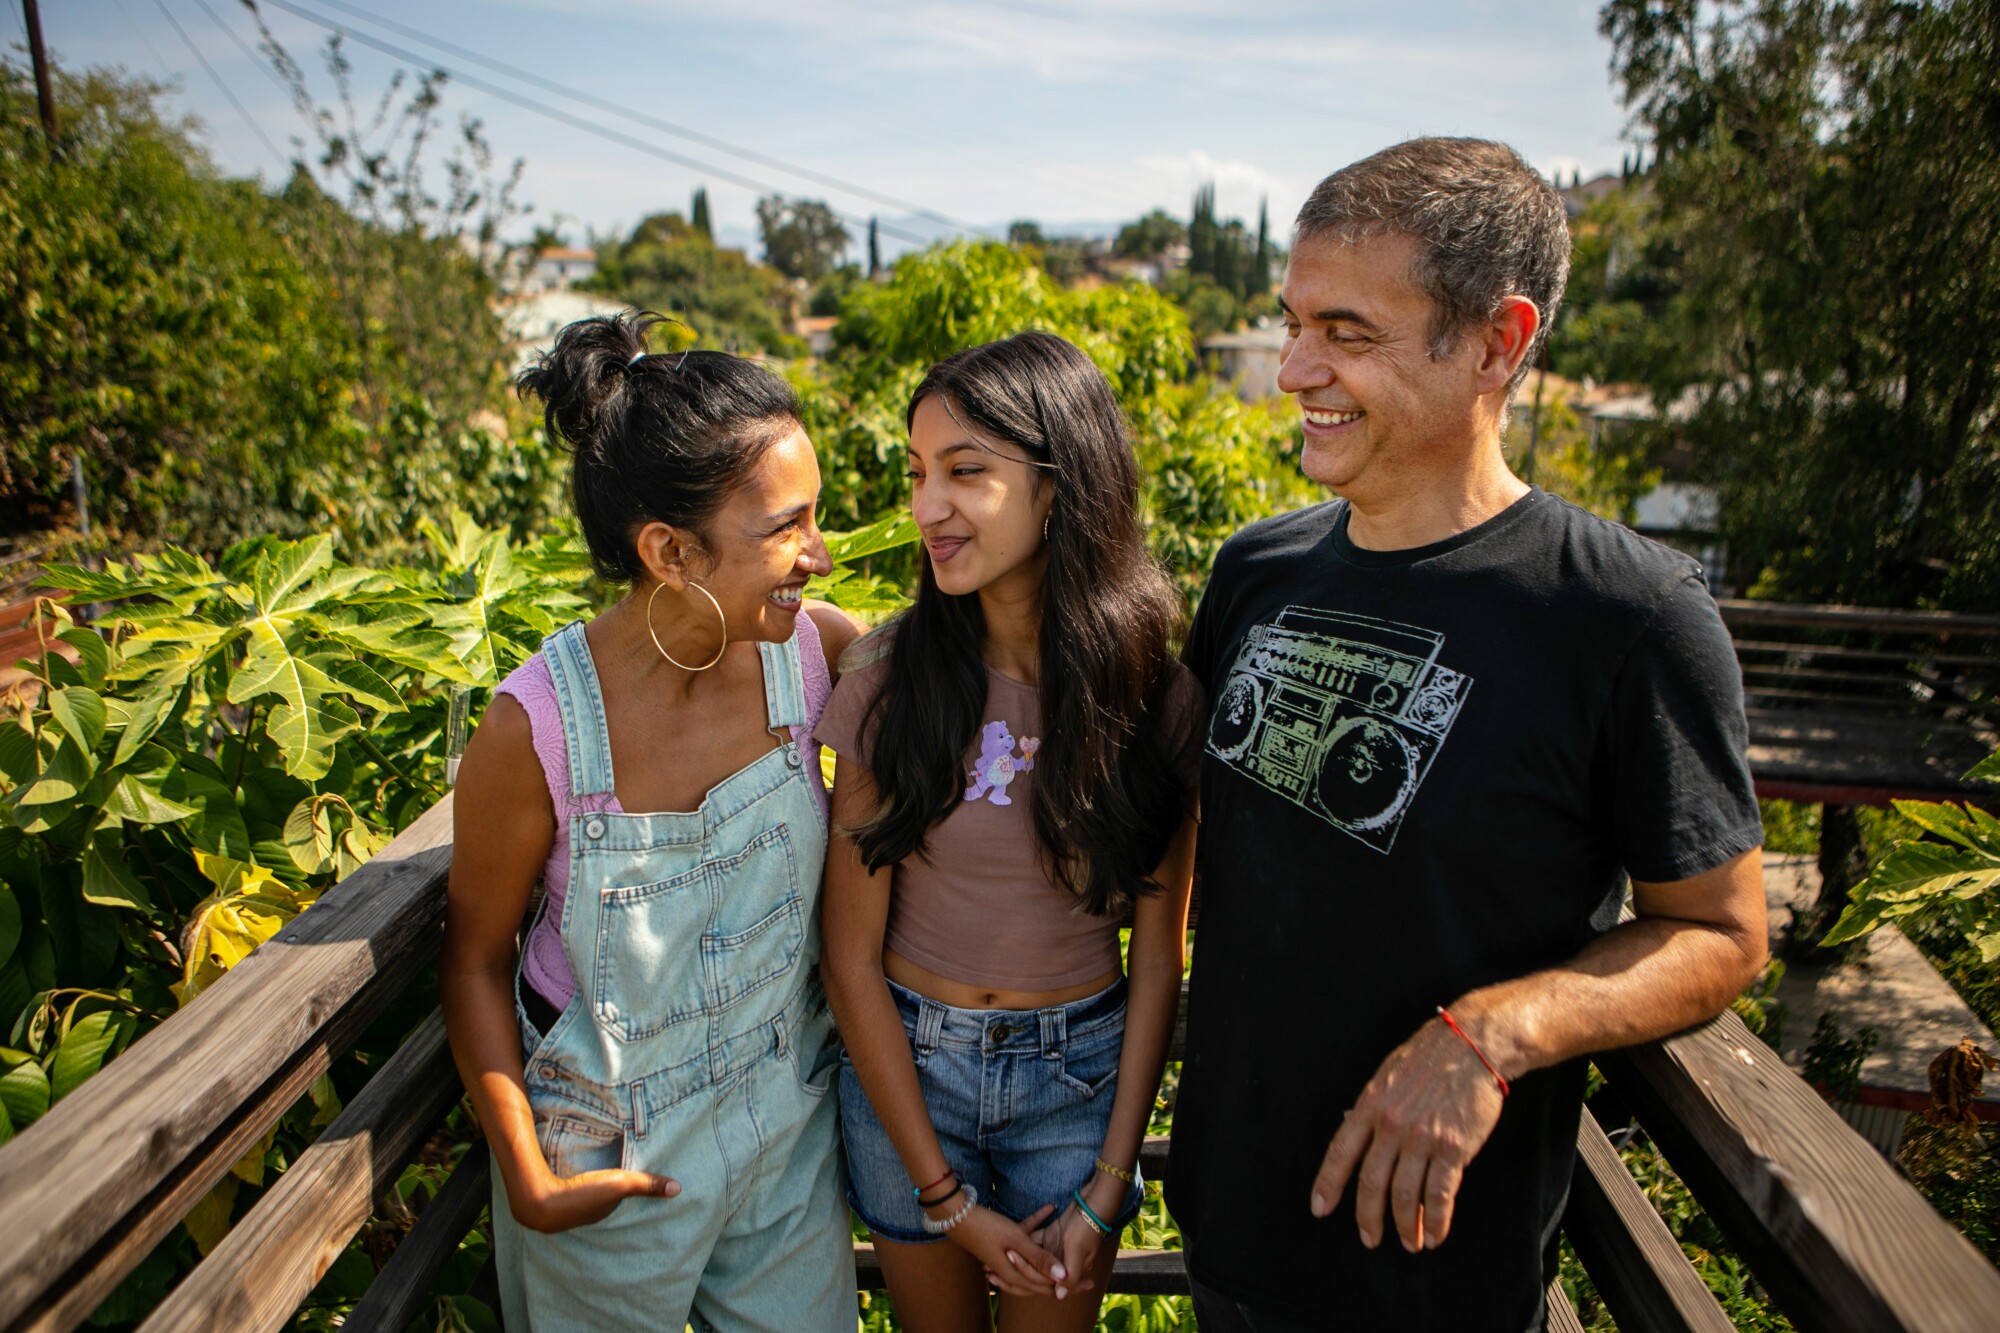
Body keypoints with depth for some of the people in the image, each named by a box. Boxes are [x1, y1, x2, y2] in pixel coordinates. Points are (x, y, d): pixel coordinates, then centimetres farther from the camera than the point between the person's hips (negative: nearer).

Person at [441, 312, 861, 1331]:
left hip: (788, 1120, 3)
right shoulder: (539, 726, -26)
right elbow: (474, 958, -11)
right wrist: (529, 1182, -8)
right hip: (612, 1155, -2)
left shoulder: (813, 649, -19)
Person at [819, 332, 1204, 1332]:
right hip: (904, 1062, 0)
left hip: (1081, 1075, 0)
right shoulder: (889, 680, -15)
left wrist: (1106, 1192, -4)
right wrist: (945, 1197, -8)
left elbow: (1158, 955, -5)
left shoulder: (1154, 695, -13)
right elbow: (851, 957, -10)